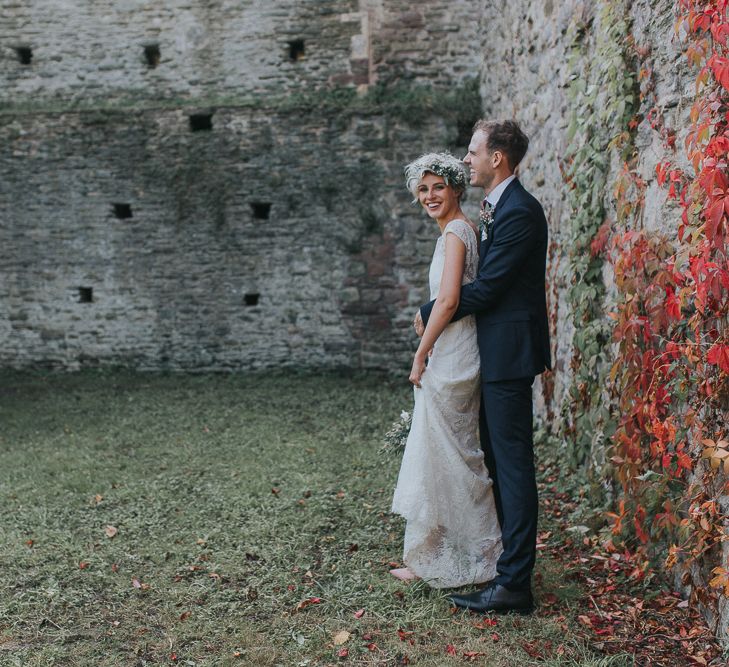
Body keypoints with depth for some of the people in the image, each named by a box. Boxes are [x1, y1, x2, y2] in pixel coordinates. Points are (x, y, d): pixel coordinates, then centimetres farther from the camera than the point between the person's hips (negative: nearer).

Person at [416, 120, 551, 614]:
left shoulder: (518, 212, -17)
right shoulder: (499, 208, 15)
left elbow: (485, 288, -20)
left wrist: (430, 313, -7)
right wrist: (439, 311, 6)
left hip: (508, 354, -11)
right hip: (495, 355, 11)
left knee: (512, 465, -6)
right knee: (498, 459, 18)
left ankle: (514, 583, 1)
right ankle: (508, 561, 31)